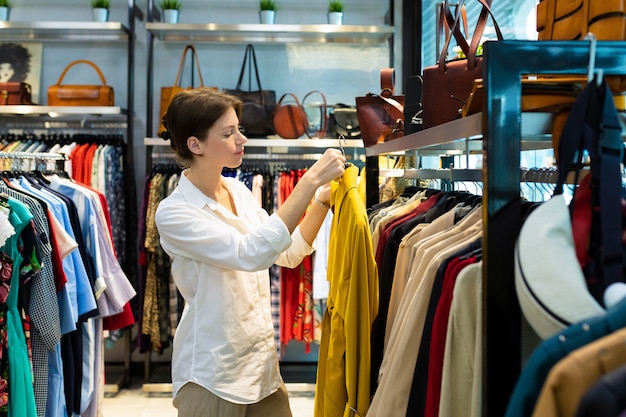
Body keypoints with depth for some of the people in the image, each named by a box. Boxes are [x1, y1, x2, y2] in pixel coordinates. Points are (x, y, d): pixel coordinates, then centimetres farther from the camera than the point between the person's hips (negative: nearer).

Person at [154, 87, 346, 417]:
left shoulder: (239, 191, 5)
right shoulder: (173, 213, -18)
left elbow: (288, 254, 9)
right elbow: (252, 253, -30)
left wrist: (322, 199, -5)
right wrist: (311, 180, -30)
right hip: (213, 377, -6)